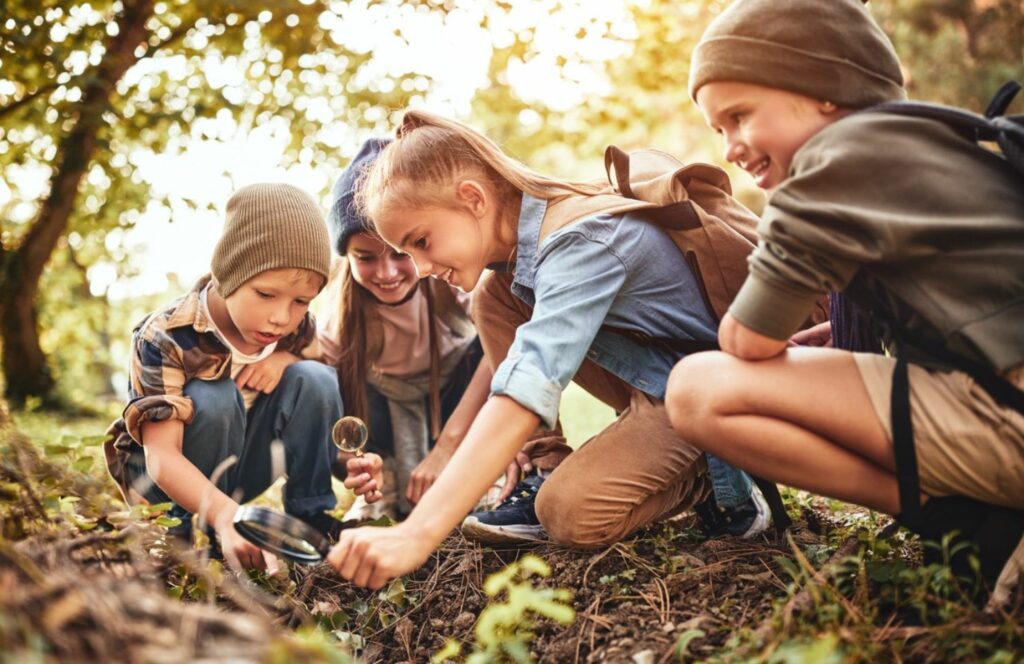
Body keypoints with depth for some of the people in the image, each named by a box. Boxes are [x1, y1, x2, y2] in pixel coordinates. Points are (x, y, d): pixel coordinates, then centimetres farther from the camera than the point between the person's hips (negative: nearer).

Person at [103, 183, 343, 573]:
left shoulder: (296, 326, -13)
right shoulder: (165, 338, -29)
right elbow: (161, 456, -37)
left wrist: (285, 359, -22)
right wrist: (224, 515, -55)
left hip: (245, 469, 4)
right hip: (177, 477, -4)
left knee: (314, 377, -20)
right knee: (214, 400, -35)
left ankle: (310, 513, -9)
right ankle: (195, 527, -15)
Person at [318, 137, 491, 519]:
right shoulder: (338, 309, -27)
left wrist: (446, 446, -44)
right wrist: (355, 462, -47)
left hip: (461, 388, -1)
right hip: (391, 401, 1)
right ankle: (389, 495, -11)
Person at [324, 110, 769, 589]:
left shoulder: (579, 242, -30)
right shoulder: (519, 234, -3)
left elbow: (527, 388, -41)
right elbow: (509, 353, 10)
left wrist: (418, 533, -47)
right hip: (645, 371, 9)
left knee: (571, 513, -25)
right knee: (493, 296, -4)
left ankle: (717, 476, -2)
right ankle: (544, 466, 0)